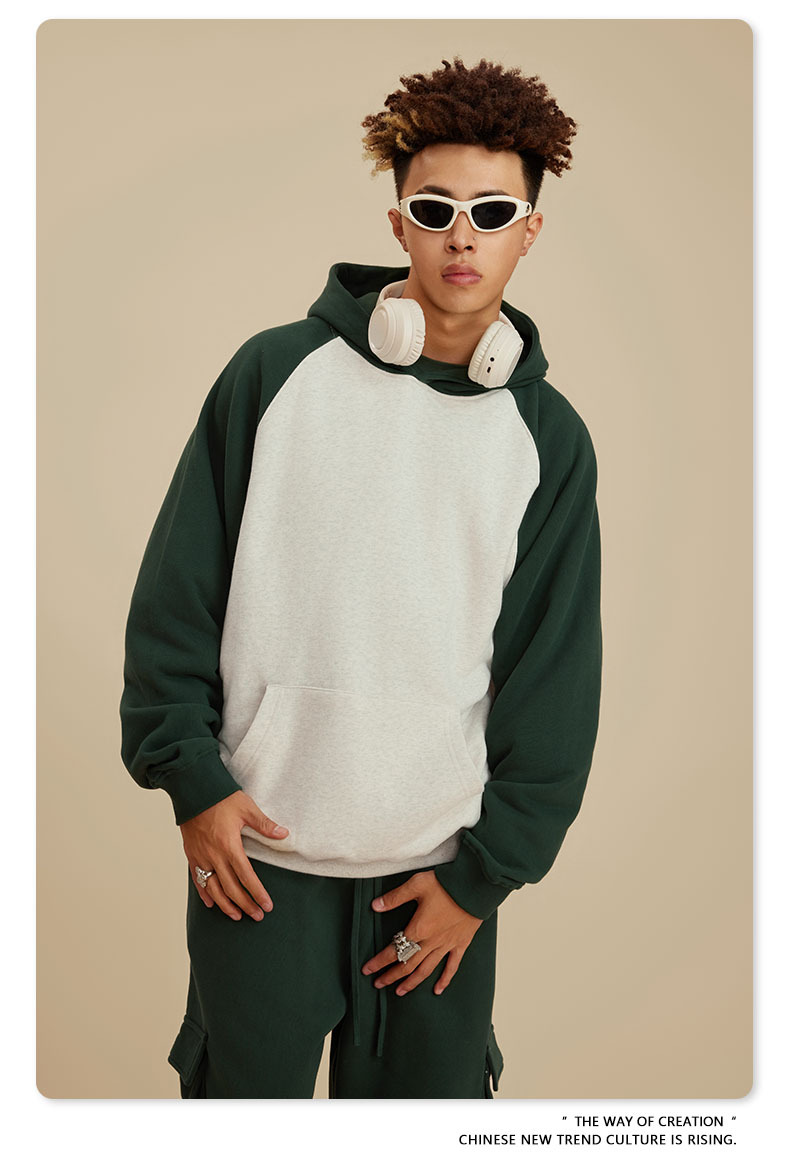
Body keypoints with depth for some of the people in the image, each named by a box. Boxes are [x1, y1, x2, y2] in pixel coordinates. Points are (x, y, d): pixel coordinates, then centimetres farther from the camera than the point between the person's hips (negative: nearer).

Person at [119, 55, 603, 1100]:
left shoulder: (550, 438, 1)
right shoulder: (278, 371, -3)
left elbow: (555, 685, 1)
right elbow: (178, 591, -1)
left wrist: (484, 874, -2)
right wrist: (191, 777, -6)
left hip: (439, 863, 2)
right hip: (256, 850, -1)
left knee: (432, 1091, 15)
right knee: (243, 1087, 13)